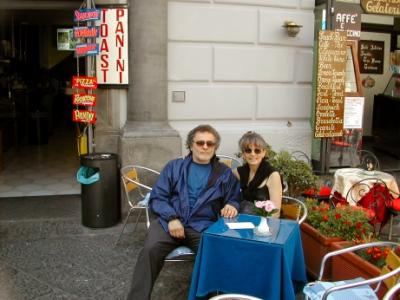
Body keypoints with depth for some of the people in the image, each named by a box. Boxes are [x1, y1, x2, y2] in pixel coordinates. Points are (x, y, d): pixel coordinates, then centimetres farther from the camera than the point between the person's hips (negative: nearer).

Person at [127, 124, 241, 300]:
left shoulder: (224, 173, 16)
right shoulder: (174, 167, 14)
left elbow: (234, 200, 17)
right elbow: (157, 198, 7)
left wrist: (231, 206, -9)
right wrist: (171, 218, -11)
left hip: (203, 226, 0)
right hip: (169, 222, 1)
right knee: (150, 249, -28)